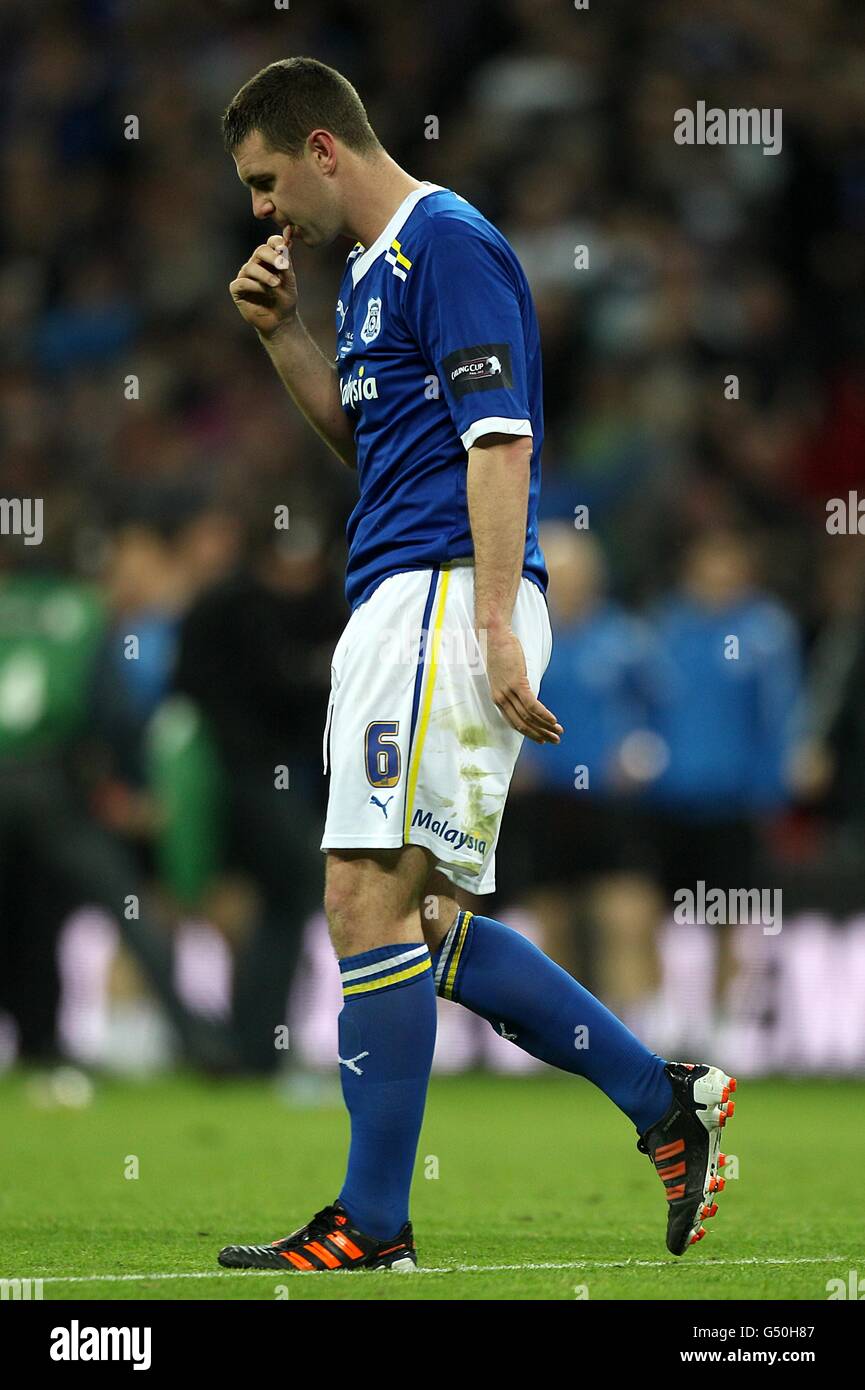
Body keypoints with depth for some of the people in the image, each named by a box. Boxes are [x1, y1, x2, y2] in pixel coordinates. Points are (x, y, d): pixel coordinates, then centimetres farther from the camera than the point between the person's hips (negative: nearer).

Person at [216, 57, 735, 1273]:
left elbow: (500, 441, -16)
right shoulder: (374, 267, 21)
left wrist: (496, 630, -23)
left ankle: (373, 1224, -9)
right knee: (418, 922, 9)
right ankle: (665, 1101, 14)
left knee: (373, 904, -12)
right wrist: (283, 336, 17)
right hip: (394, 604, 10)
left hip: (444, 598, -10)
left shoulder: (447, 245, -9)